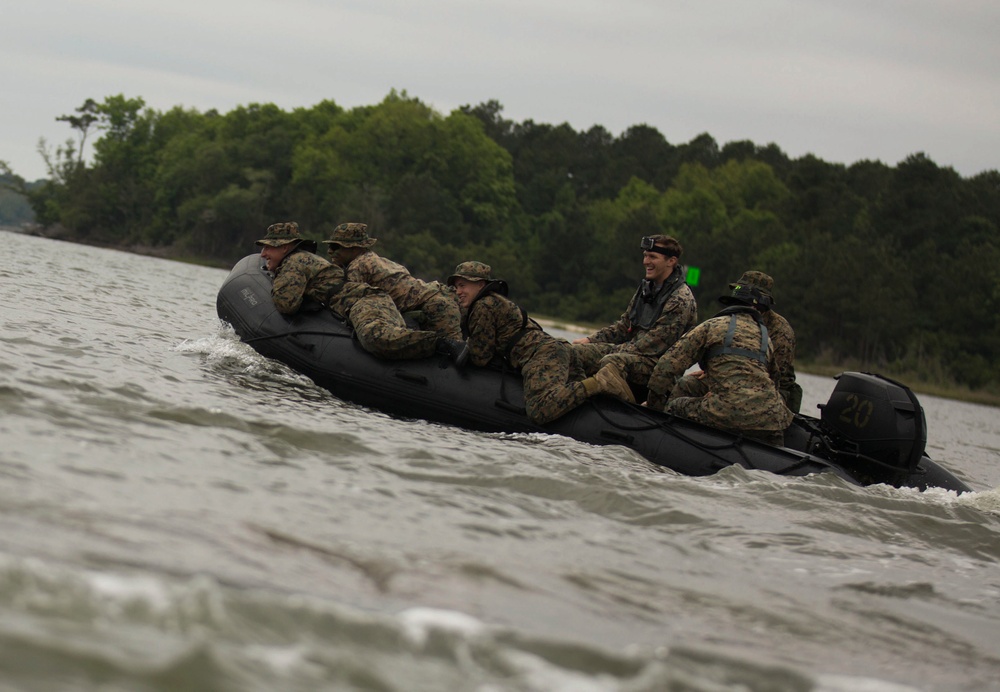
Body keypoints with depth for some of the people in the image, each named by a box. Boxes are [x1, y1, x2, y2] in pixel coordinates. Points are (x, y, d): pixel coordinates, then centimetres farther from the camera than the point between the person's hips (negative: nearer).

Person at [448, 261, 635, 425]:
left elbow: (481, 357, 0)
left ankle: (598, 383, -32)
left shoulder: (484, 306, 0)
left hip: (542, 354, -11)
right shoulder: (497, 301, 31)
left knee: (540, 412, -34)